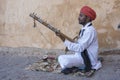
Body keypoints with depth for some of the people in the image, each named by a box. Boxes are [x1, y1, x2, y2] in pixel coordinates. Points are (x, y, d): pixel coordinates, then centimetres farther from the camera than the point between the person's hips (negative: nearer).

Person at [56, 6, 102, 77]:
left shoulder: (90, 30, -23)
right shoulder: (84, 28, 8)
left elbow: (80, 48, -26)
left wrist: (64, 40, -26)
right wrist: (69, 45, 1)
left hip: (87, 59, -10)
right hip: (83, 55, 10)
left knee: (62, 59, -22)